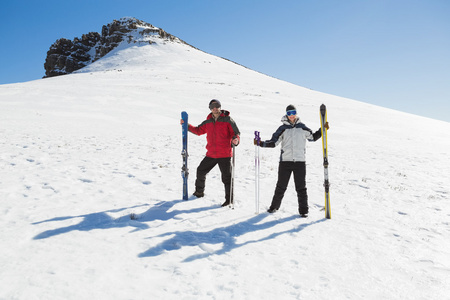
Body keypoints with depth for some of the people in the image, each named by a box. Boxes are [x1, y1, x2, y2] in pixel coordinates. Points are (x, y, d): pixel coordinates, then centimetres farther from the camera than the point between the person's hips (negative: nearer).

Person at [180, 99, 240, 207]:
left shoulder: (227, 120, -3)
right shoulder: (208, 122, 11)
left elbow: (236, 133, -6)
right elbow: (198, 131, 22)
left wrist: (236, 140, -27)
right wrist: (187, 125, 13)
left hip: (224, 154, -5)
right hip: (211, 154, 6)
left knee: (226, 177, -2)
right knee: (201, 171, 15)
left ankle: (229, 199, 12)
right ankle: (199, 191, 37)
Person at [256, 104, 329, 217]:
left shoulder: (302, 127, 11)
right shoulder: (283, 128, 6)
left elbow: (313, 137, 22)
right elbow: (273, 143, 3)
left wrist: (322, 130, 12)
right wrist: (260, 143, -10)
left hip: (300, 162, 1)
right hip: (285, 161, 0)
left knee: (301, 187, 3)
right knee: (281, 186, 6)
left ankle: (303, 210, 13)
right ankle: (274, 206, 21)